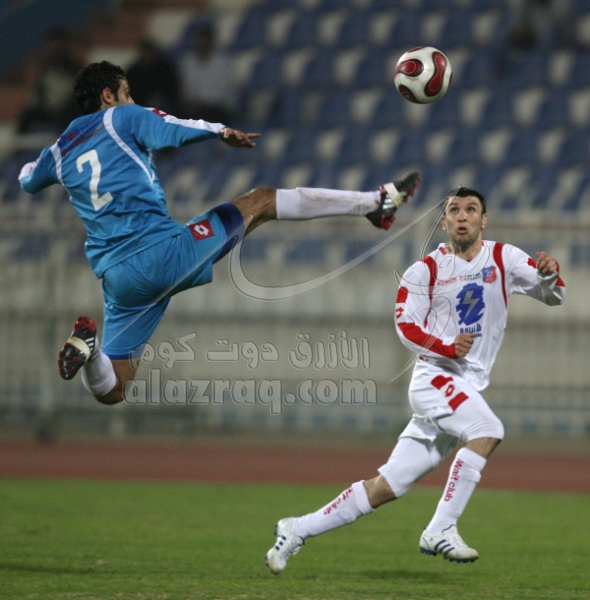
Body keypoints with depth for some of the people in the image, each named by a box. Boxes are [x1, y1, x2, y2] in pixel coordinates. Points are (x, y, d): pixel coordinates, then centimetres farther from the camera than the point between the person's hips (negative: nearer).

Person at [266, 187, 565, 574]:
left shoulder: (503, 259, 8)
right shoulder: (427, 270, 2)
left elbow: (553, 296, 5)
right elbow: (407, 326, -2)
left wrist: (549, 275, -19)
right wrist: (448, 347, -20)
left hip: (469, 389, 4)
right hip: (435, 378, -4)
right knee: (489, 430, -31)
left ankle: (298, 530, 13)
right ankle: (441, 530, -27)